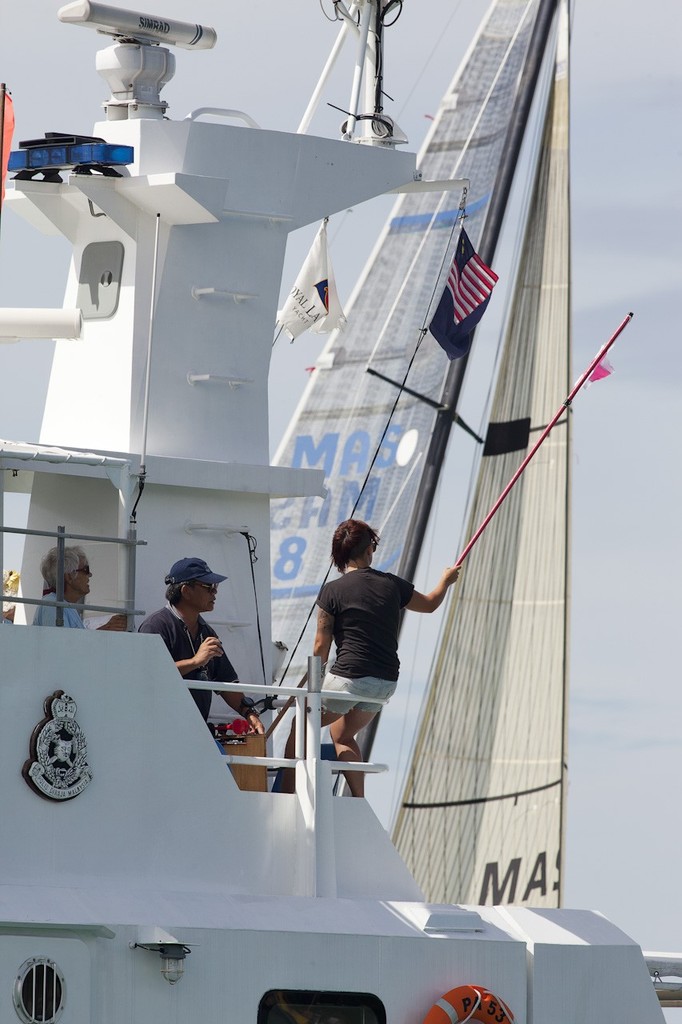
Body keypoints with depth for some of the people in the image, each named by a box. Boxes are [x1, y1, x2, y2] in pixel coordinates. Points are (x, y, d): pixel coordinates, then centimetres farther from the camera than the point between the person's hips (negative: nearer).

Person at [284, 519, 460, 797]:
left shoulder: (332, 591, -8)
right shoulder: (391, 584, 4)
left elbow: (321, 647, -5)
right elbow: (430, 604, 24)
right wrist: (446, 580, 46)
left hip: (348, 677, -5)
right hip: (386, 682, 5)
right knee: (342, 735, 24)